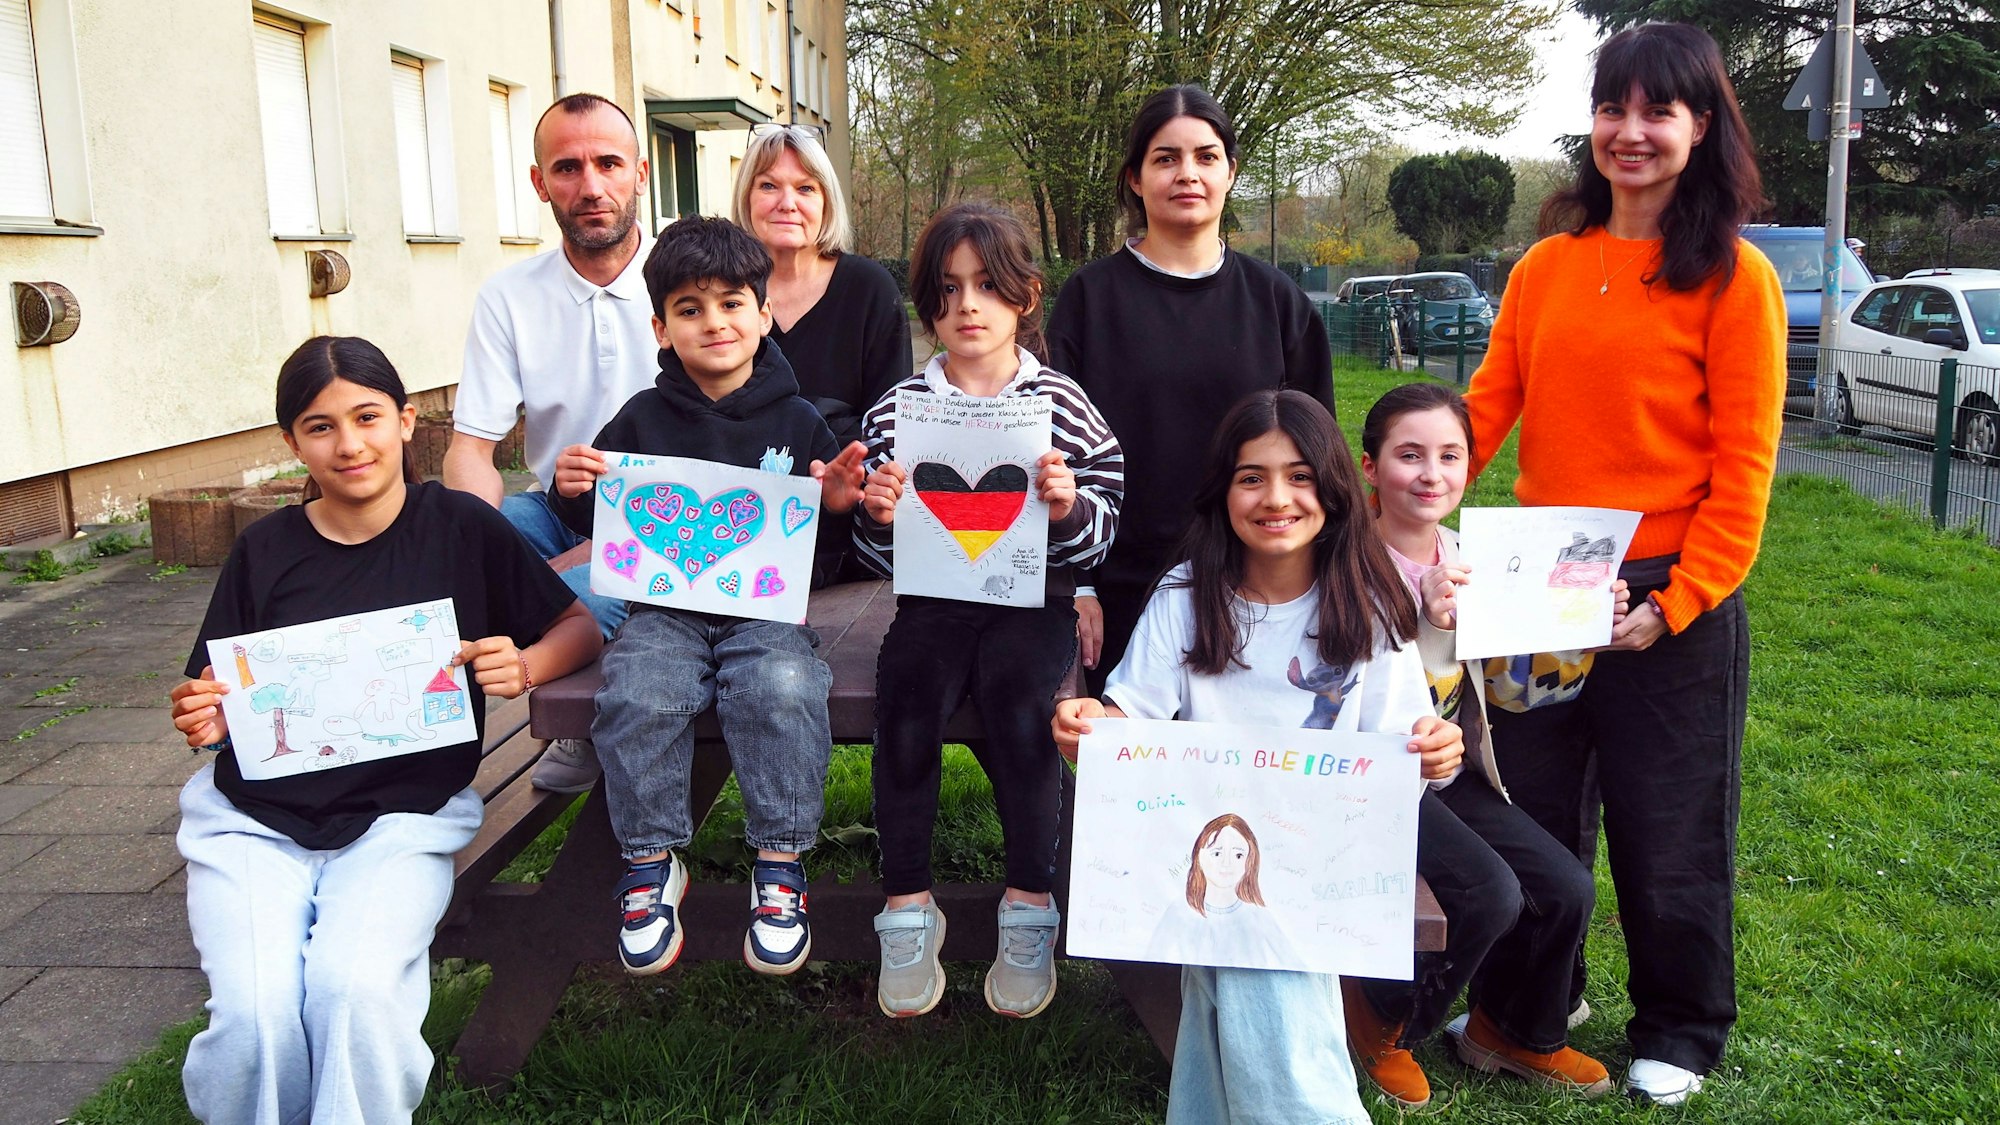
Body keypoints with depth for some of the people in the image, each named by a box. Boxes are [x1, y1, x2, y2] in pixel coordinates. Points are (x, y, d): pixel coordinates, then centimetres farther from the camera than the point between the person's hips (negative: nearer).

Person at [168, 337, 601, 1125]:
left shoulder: (461, 527, 0)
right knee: (256, 1018, -21)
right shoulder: (266, 551, 4)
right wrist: (204, 722, -12)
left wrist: (523, 668, -18)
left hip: (404, 815, -1)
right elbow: (213, 699, 11)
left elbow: (580, 625, 2)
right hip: (256, 816, 2)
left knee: (356, 989, -27)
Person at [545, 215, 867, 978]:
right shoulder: (643, 420, 9)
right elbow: (597, 523, 15)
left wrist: (838, 502, -10)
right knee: (636, 697, -27)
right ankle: (651, 863, -5)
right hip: (665, 608, 1)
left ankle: (779, 865, -13)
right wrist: (572, 492, -7)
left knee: (783, 690, -31)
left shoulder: (797, 421, 7)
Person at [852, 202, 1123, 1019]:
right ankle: (906, 908, -9)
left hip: (1033, 599, -1)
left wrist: (1071, 508, -17)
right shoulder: (897, 409, 7)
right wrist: (877, 518, -12)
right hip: (933, 596, 2)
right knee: (905, 704, -26)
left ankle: (1031, 906, -11)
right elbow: (880, 554, 9)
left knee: (1017, 702, -29)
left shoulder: (1062, 404, 3)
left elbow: (1098, 538, 3)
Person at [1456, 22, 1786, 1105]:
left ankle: (1677, 1033, 33)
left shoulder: (1735, 277, -6)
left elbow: (1743, 467, -10)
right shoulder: (1546, 266, 6)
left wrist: (1677, 604, -16)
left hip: (1673, 603, -4)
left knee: (1668, 835, 10)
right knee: (1529, 817, 16)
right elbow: (1485, 407, 3)